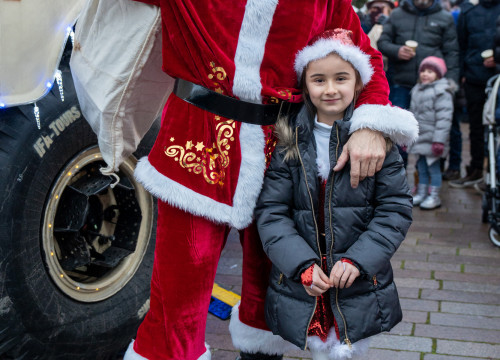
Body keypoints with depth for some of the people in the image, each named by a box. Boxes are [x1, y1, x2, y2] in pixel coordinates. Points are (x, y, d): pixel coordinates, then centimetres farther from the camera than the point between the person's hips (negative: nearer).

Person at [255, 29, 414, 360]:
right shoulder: (288, 142, -2)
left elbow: (396, 209, -4)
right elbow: (271, 211, -5)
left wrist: (358, 260, -15)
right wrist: (301, 265, -16)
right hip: (301, 286, 1)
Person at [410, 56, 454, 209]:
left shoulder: (442, 92, -13)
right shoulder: (417, 90, 12)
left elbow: (444, 118, -18)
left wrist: (439, 140, -23)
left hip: (432, 140, -7)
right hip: (419, 138, 7)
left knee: (433, 167, 0)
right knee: (422, 167, 15)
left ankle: (434, 197, 10)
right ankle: (421, 193, 26)